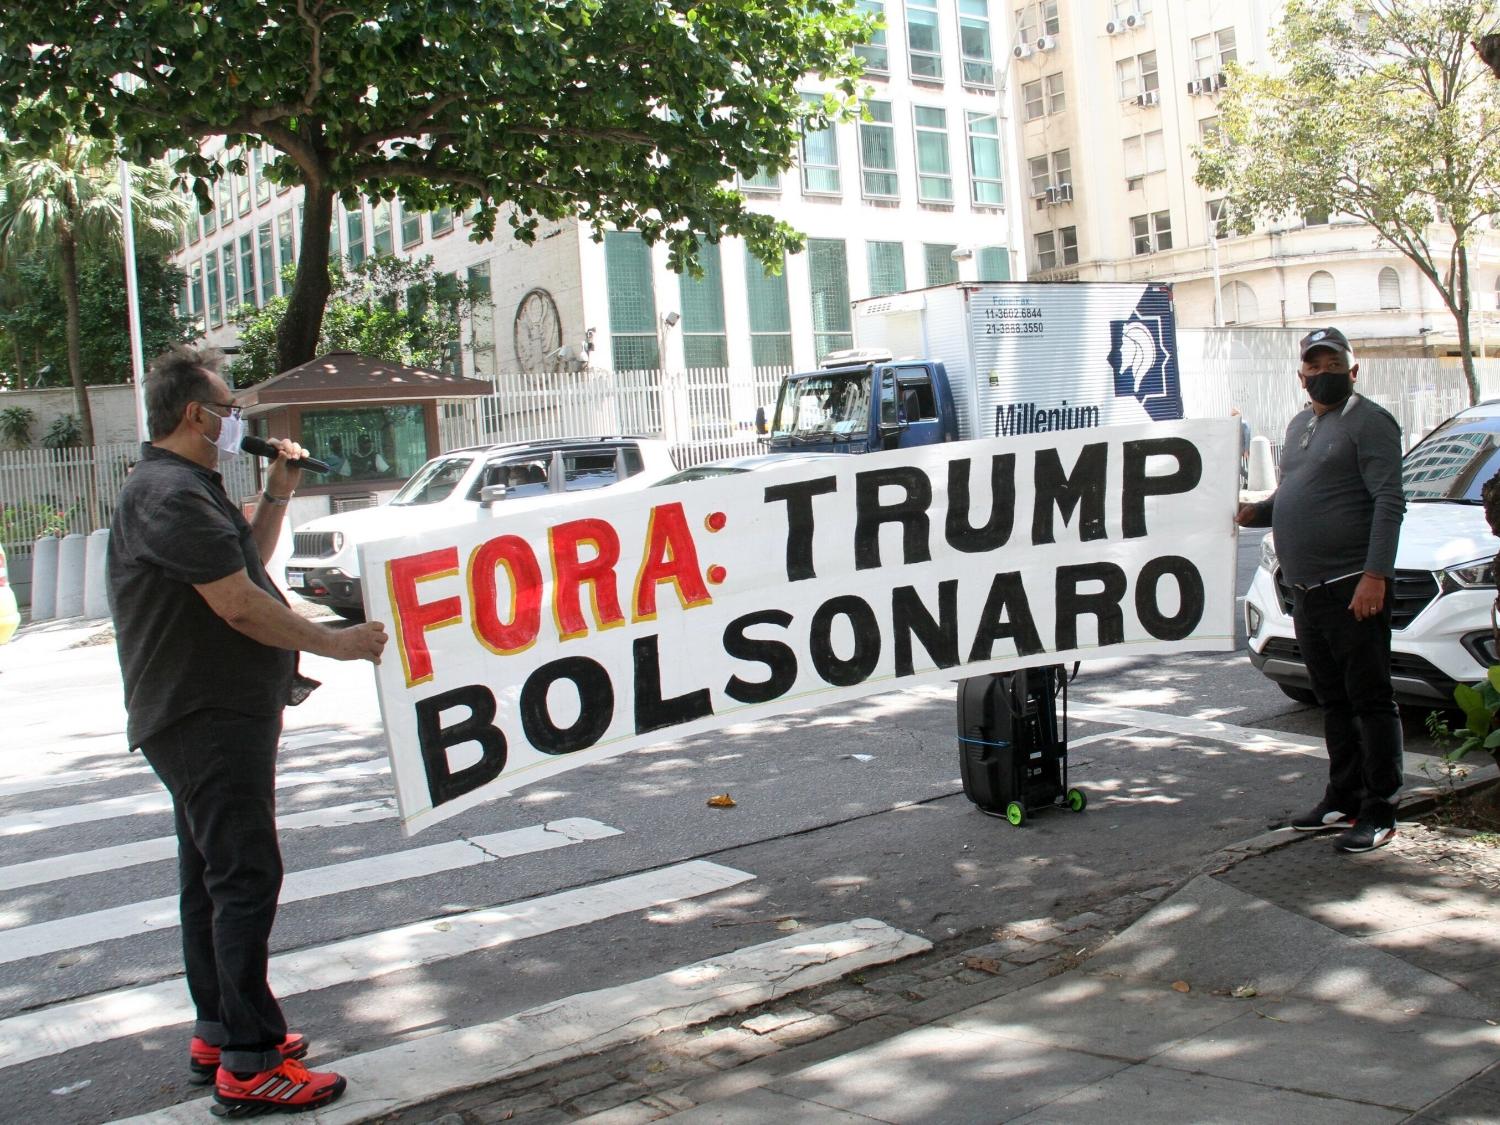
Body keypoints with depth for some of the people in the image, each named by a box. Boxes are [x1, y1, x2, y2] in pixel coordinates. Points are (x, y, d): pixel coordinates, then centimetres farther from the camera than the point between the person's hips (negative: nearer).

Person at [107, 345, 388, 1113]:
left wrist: (277, 494, 11)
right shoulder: (169, 494, -19)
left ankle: (218, 1034, 27)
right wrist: (338, 644, -15)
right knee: (245, 879, -8)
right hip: (209, 720, -11)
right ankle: (249, 1065, -3)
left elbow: (246, 561, 24)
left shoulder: (189, 489, 15)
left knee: (214, 877, 16)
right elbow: (239, 604, -24)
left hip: (215, 716, 11)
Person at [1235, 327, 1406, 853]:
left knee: (1369, 699, -3)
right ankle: (1343, 798, 23)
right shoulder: (1299, 425, 19)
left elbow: (1388, 502, -14)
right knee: (1333, 701, 14)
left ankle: (1380, 810, 2)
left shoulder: (1368, 421, -7)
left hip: (1352, 587, -8)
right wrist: (1255, 512, 6)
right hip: (1306, 589, 8)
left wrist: (1375, 574, -22)